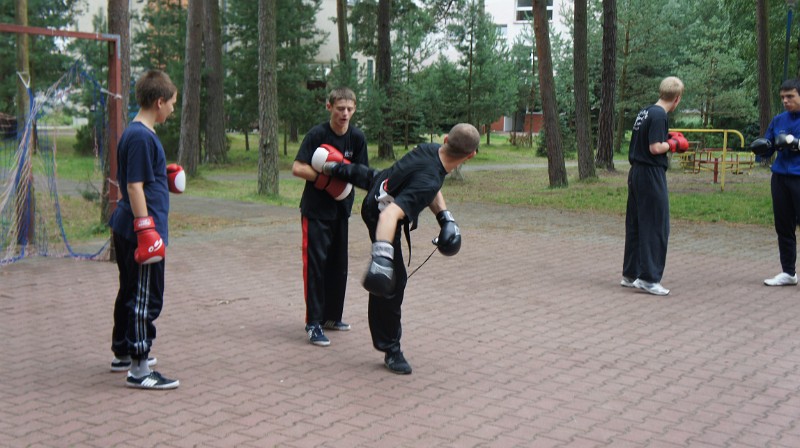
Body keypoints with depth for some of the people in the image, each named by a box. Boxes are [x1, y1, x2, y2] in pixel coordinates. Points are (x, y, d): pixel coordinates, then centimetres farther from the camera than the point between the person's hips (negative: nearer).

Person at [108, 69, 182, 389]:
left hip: (126, 230, 10)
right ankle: (139, 369, 1)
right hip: (139, 230, -10)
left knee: (130, 293, 20)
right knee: (145, 299, -5)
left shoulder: (135, 133, 13)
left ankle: (123, 354, 33)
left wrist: (165, 177, 16)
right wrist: (146, 230, -22)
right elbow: (135, 186, -21)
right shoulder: (142, 137, -17)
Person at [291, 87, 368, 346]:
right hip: (315, 210, -5)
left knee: (338, 263, 12)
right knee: (315, 262, -8)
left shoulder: (357, 137, -2)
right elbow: (297, 168, -20)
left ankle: (332, 315, 26)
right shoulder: (317, 134, -15)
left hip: (341, 209, 5)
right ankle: (314, 323, -5)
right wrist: (327, 177, -26)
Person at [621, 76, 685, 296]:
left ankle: (630, 274, 22)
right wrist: (674, 143, -5)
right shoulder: (659, 116, -15)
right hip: (651, 175, -9)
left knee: (635, 225, 14)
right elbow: (655, 148, -21)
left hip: (636, 172, 9)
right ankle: (648, 278, 0)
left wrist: (668, 138, 11)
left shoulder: (645, 112, 12)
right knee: (656, 227, -3)